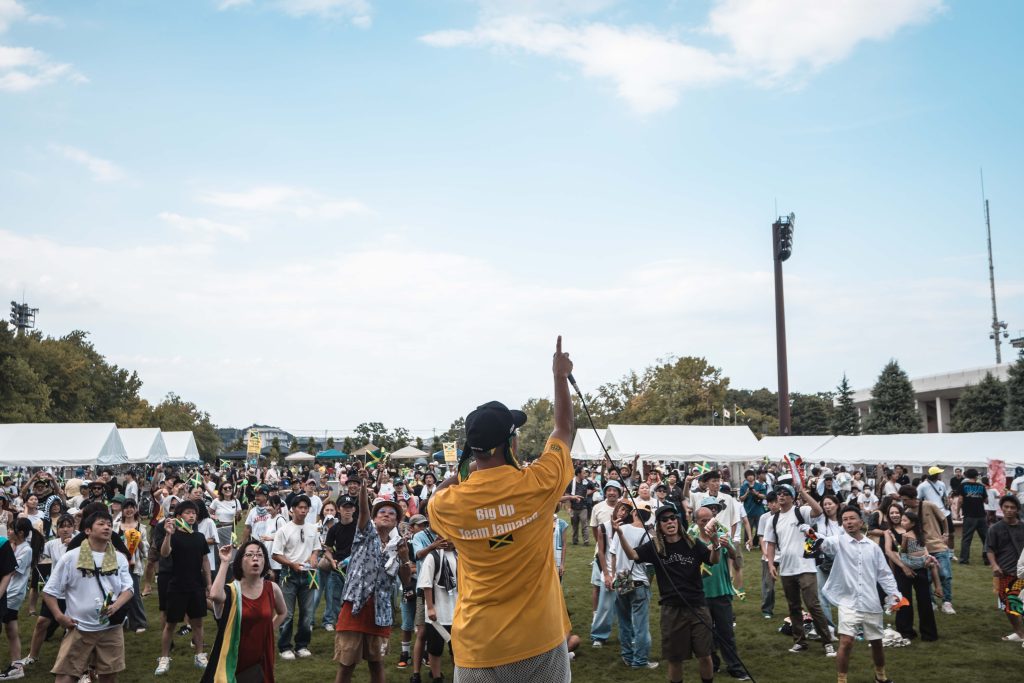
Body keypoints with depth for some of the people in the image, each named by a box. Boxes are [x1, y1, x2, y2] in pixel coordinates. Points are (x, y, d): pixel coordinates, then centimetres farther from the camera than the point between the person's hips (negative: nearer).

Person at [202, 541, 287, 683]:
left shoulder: (272, 588, -3)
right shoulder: (231, 590, -11)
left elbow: (283, 613, 18)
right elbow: (215, 596, -37)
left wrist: (270, 630, 6)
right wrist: (225, 562, -29)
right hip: (232, 663, -2)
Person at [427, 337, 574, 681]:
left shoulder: (447, 503, -11)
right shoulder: (538, 484, -14)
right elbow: (564, 429, 6)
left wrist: (464, 469, 13)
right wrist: (560, 376, 18)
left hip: (478, 645, 1)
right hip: (539, 639, 0)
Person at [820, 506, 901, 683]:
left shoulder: (873, 547, 7)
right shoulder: (839, 542, -4)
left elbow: (884, 573, 12)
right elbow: (824, 543, -27)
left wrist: (894, 593, -2)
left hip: (871, 604, 4)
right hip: (848, 603, -3)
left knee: (877, 642, 17)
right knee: (846, 643, -14)